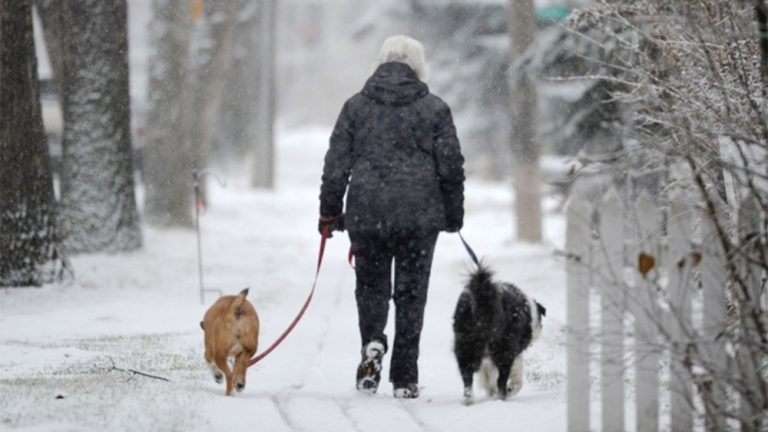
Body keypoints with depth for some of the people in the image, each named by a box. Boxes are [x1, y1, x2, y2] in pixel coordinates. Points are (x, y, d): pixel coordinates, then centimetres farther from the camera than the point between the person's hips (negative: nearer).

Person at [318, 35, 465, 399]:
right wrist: (454, 214, 14)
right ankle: (404, 378, 4)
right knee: (411, 293, 5)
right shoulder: (435, 109, 2)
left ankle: (372, 341, -11)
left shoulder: (356, 106, 5)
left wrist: (330, 212, 12)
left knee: (371, 285, 16)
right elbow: (451, 167, 3)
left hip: (367, 214, 1)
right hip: (420, 215, -1)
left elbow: (336, 164, 4)